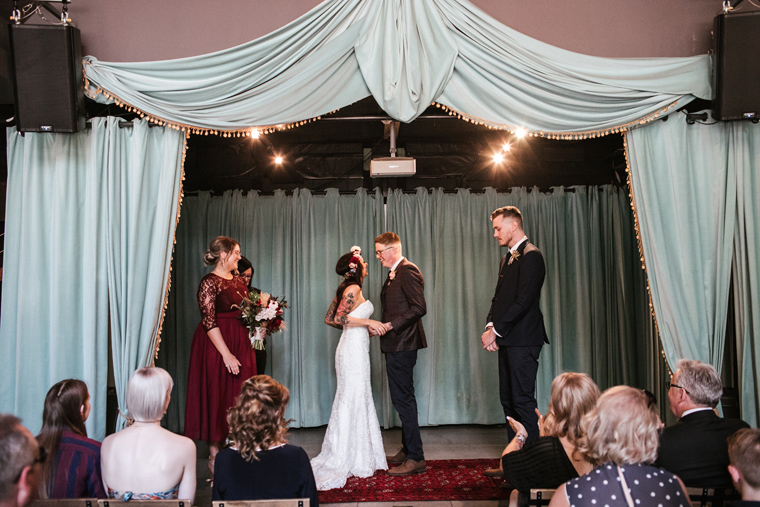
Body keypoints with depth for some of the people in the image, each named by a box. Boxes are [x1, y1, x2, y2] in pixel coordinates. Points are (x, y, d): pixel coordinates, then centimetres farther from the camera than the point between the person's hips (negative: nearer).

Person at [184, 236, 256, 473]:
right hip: (216, 346, -7)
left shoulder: (240, 282, 12)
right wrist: (226, 354, -20)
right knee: (216, 398, 1)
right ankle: (214, 456, 10)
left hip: (241, 344, 7)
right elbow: (209, 322, -16)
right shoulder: (209, 282, -11)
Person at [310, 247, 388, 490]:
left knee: (354, 400, 13)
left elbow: (329, 319, 16)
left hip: (353, 346, 10)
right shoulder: (353, 289, -13)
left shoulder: (346, 289, 14)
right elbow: (338, 318, -21)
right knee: (354, 399, -4)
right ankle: (352, 461, 4)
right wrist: (368, 322, -18)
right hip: (354, 349, -10)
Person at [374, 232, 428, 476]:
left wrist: (390, 325, -22)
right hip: (395, 345, 11)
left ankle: (415, 458, -2)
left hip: (402, 345, -11)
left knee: (402, 399, -8)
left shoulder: (408, 271, -14)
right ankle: (407, 451, 27)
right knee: (403, 398, 16)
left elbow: (419, 308, -22)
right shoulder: (394, 274, 17)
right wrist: (381, 326, 9)